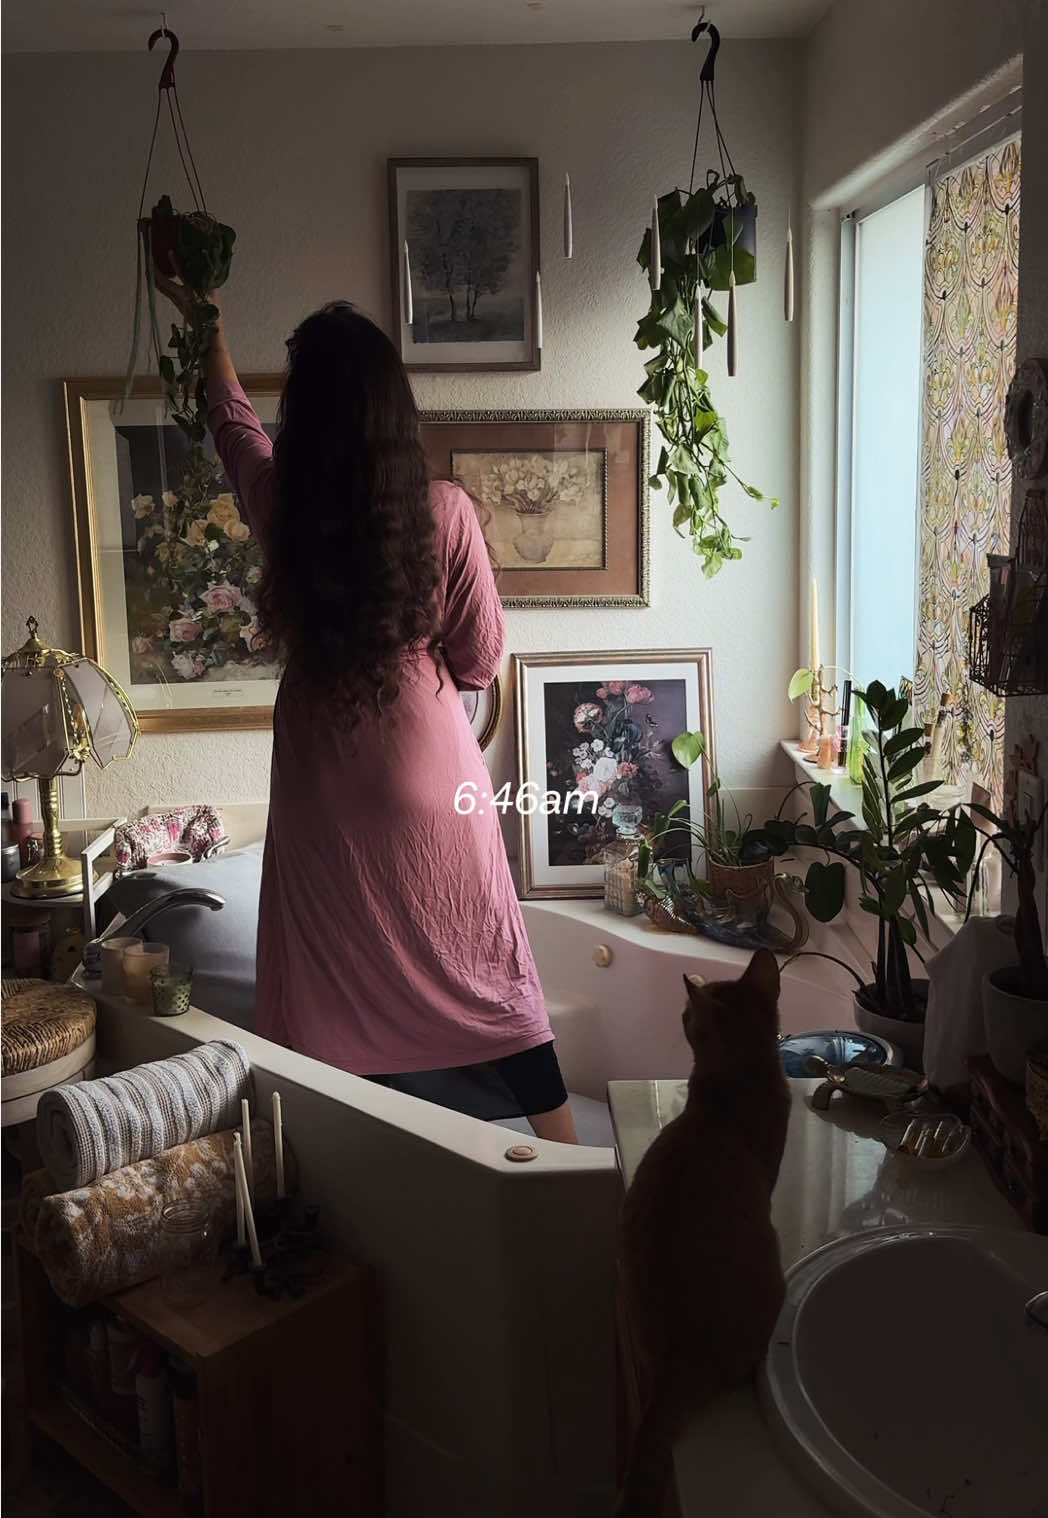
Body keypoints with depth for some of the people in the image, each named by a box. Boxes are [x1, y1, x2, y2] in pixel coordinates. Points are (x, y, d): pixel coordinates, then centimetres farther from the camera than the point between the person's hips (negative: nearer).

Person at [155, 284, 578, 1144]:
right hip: (428, 776, -1)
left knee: (355, 988, 13)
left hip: (323, 782, 2)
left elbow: (232, 415, 16)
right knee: (488, 974, 11)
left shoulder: (280, 504, -7)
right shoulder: (444, 511, -14)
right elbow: (481, 661, -7)